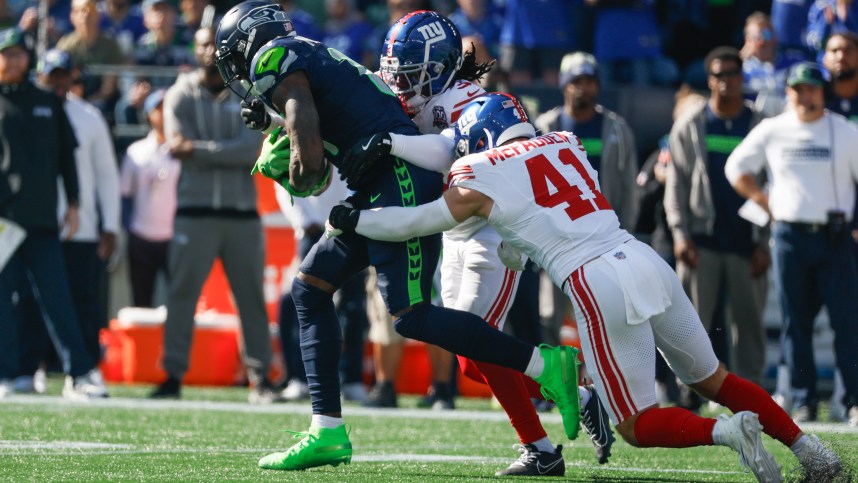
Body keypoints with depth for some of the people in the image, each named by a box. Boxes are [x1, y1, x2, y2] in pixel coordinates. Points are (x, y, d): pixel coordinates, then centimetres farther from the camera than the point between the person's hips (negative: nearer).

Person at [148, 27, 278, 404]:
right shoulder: (181, 96, 3)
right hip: (195, 211, -1)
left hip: (242, 212, 1)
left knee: (251, 296, 2)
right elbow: (179, 148, -9)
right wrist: (227, 153, -11)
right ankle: (173, 376, -1)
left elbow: (252, 149, -10)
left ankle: (260, 377, 6)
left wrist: (198, 150, -14)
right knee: (181, 293, -4)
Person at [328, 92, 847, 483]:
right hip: (647, 263, 6)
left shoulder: (479, 182, 5)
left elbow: (413, 223, 17)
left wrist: (351, 220, 31)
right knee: (713, 379, 19)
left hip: (599, 286, -6)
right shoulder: (565, 144, 18)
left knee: (638, 425, 5)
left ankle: (727, 431, -21)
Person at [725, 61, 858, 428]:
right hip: (790, 236, 1)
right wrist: (766, 203, 7)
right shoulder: (772, 131, 8)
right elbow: (737, 168, 17)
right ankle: (804, 401, 8)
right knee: (796, 322, 3)